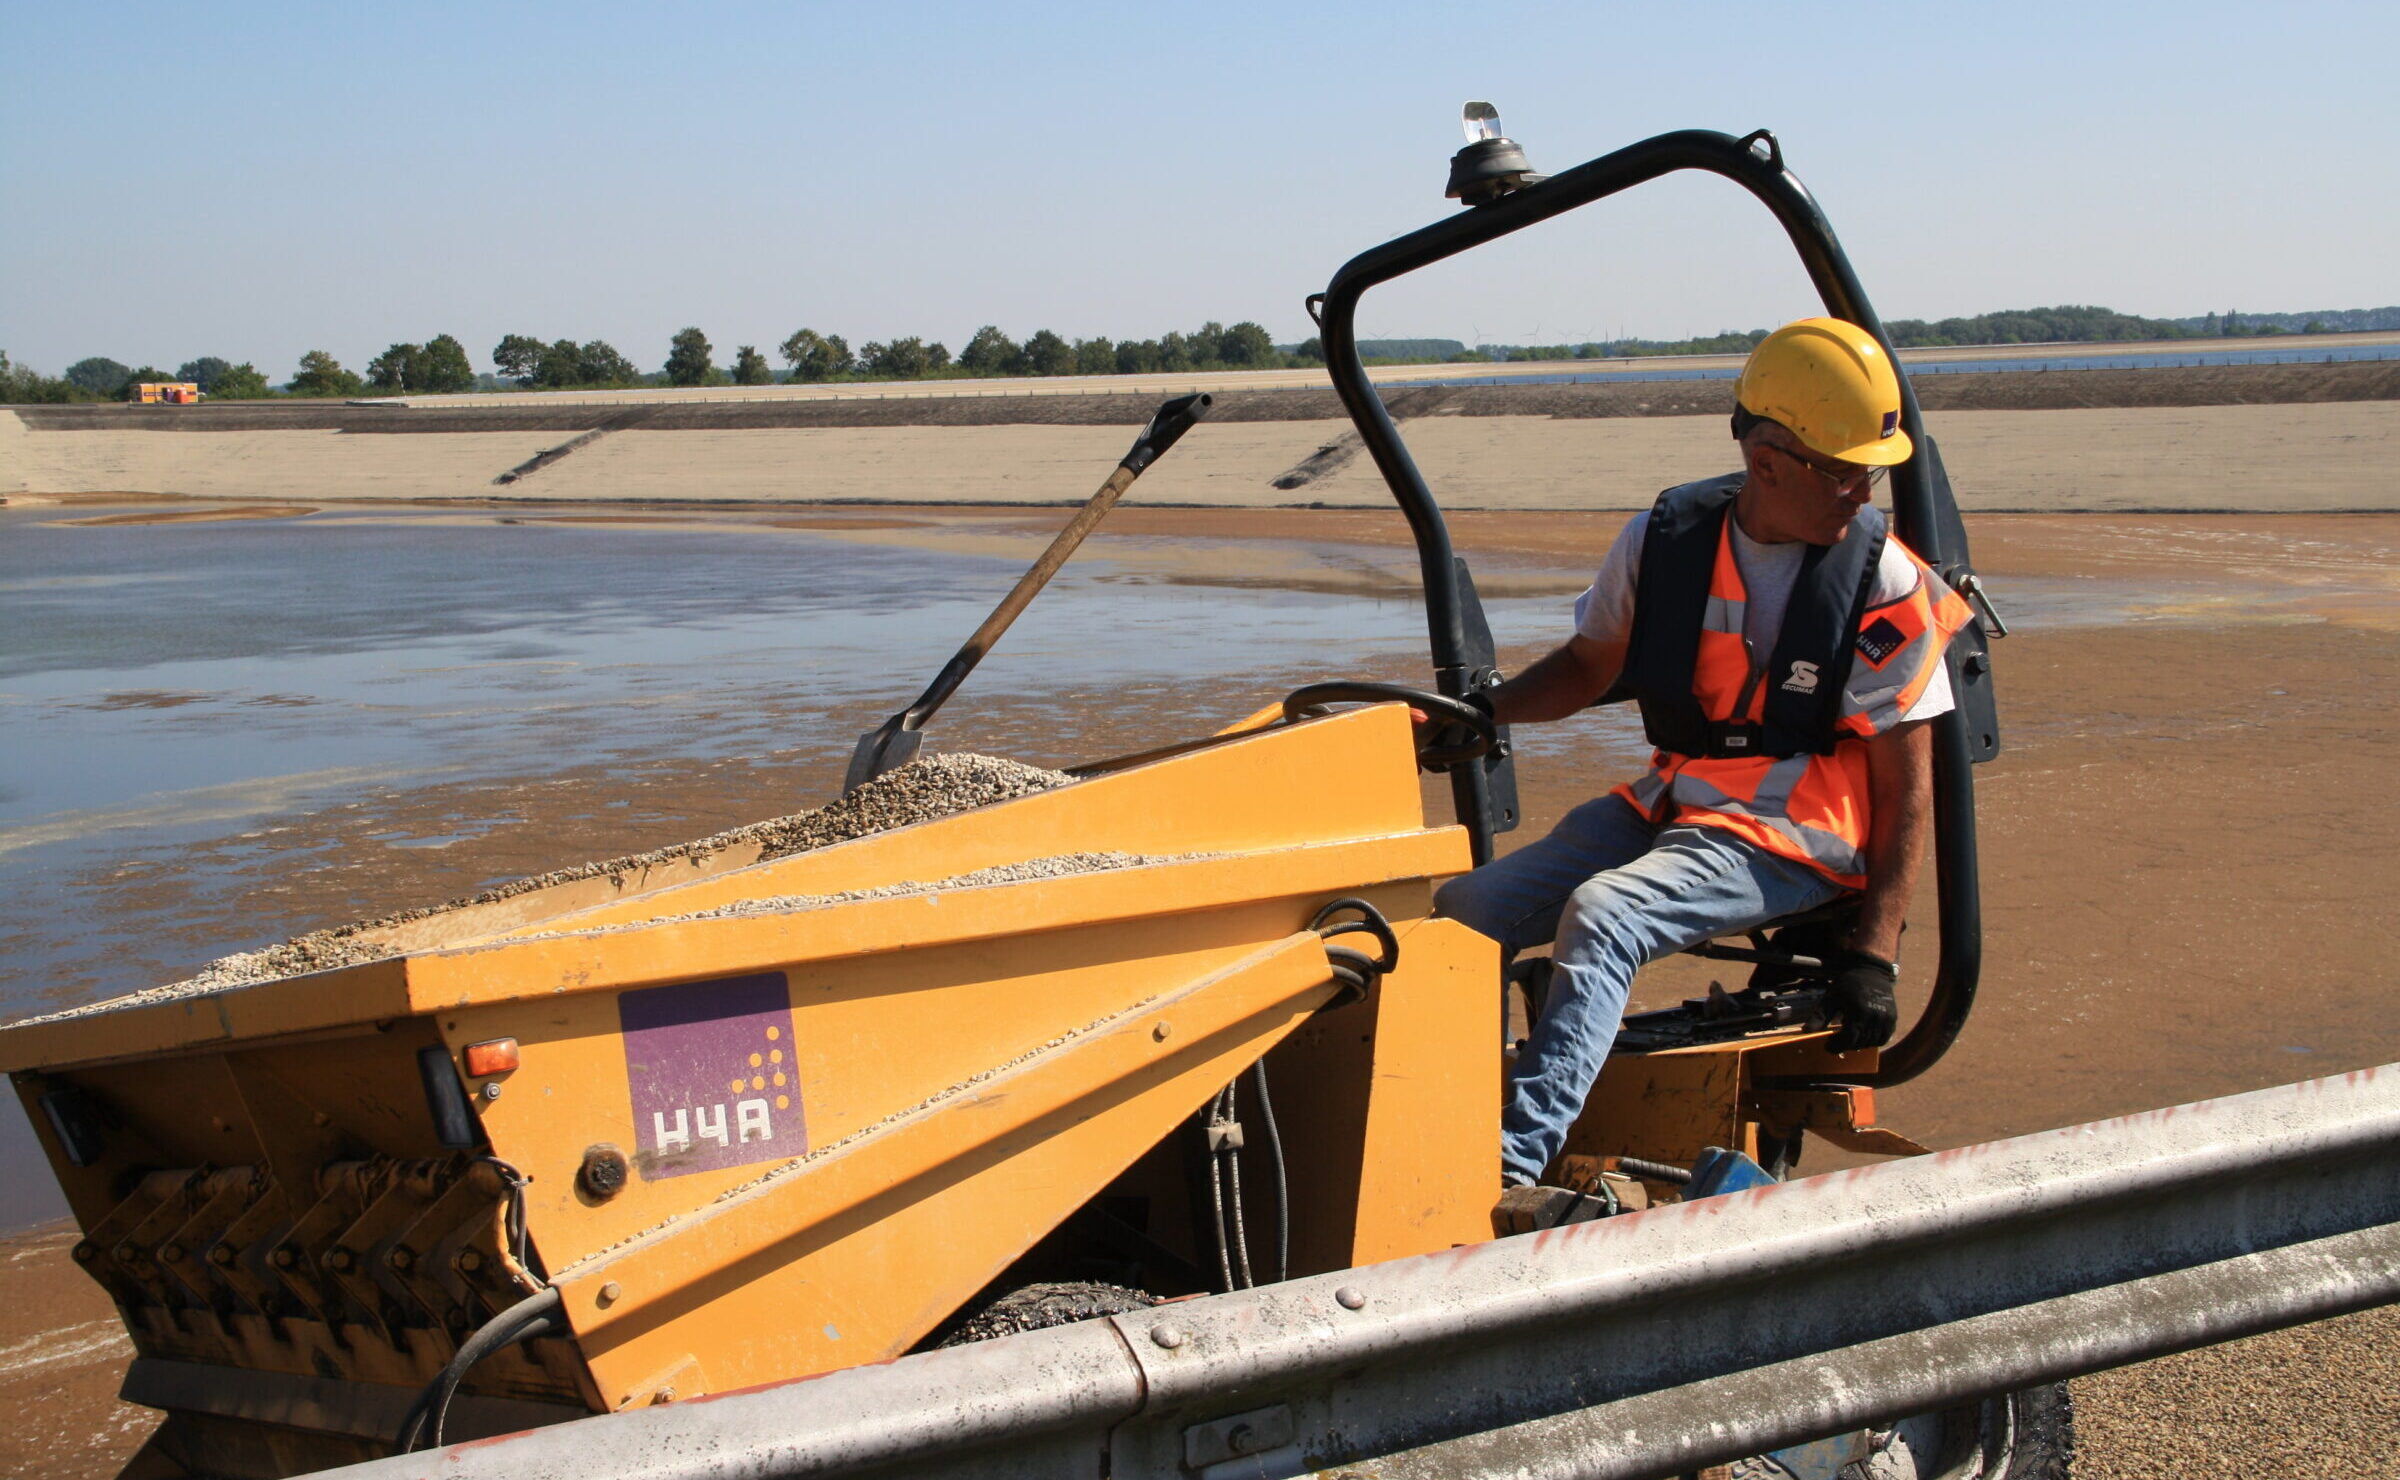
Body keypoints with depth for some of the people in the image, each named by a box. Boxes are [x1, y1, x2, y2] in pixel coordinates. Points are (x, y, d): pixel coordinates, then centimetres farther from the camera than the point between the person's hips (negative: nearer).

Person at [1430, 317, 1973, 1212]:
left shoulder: (1886, 586, -7)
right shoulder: (1665, 538, 1)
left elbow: (1907, 787, -5)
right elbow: (1590, 666, 17)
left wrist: (1874, 954, -12)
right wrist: (1487, 710, -3)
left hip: (1790, 837, -5)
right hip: (1667, 804, 5)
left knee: (1600, 915, -31)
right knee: (1462, 915, -9)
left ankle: (1513, 1168, -34)